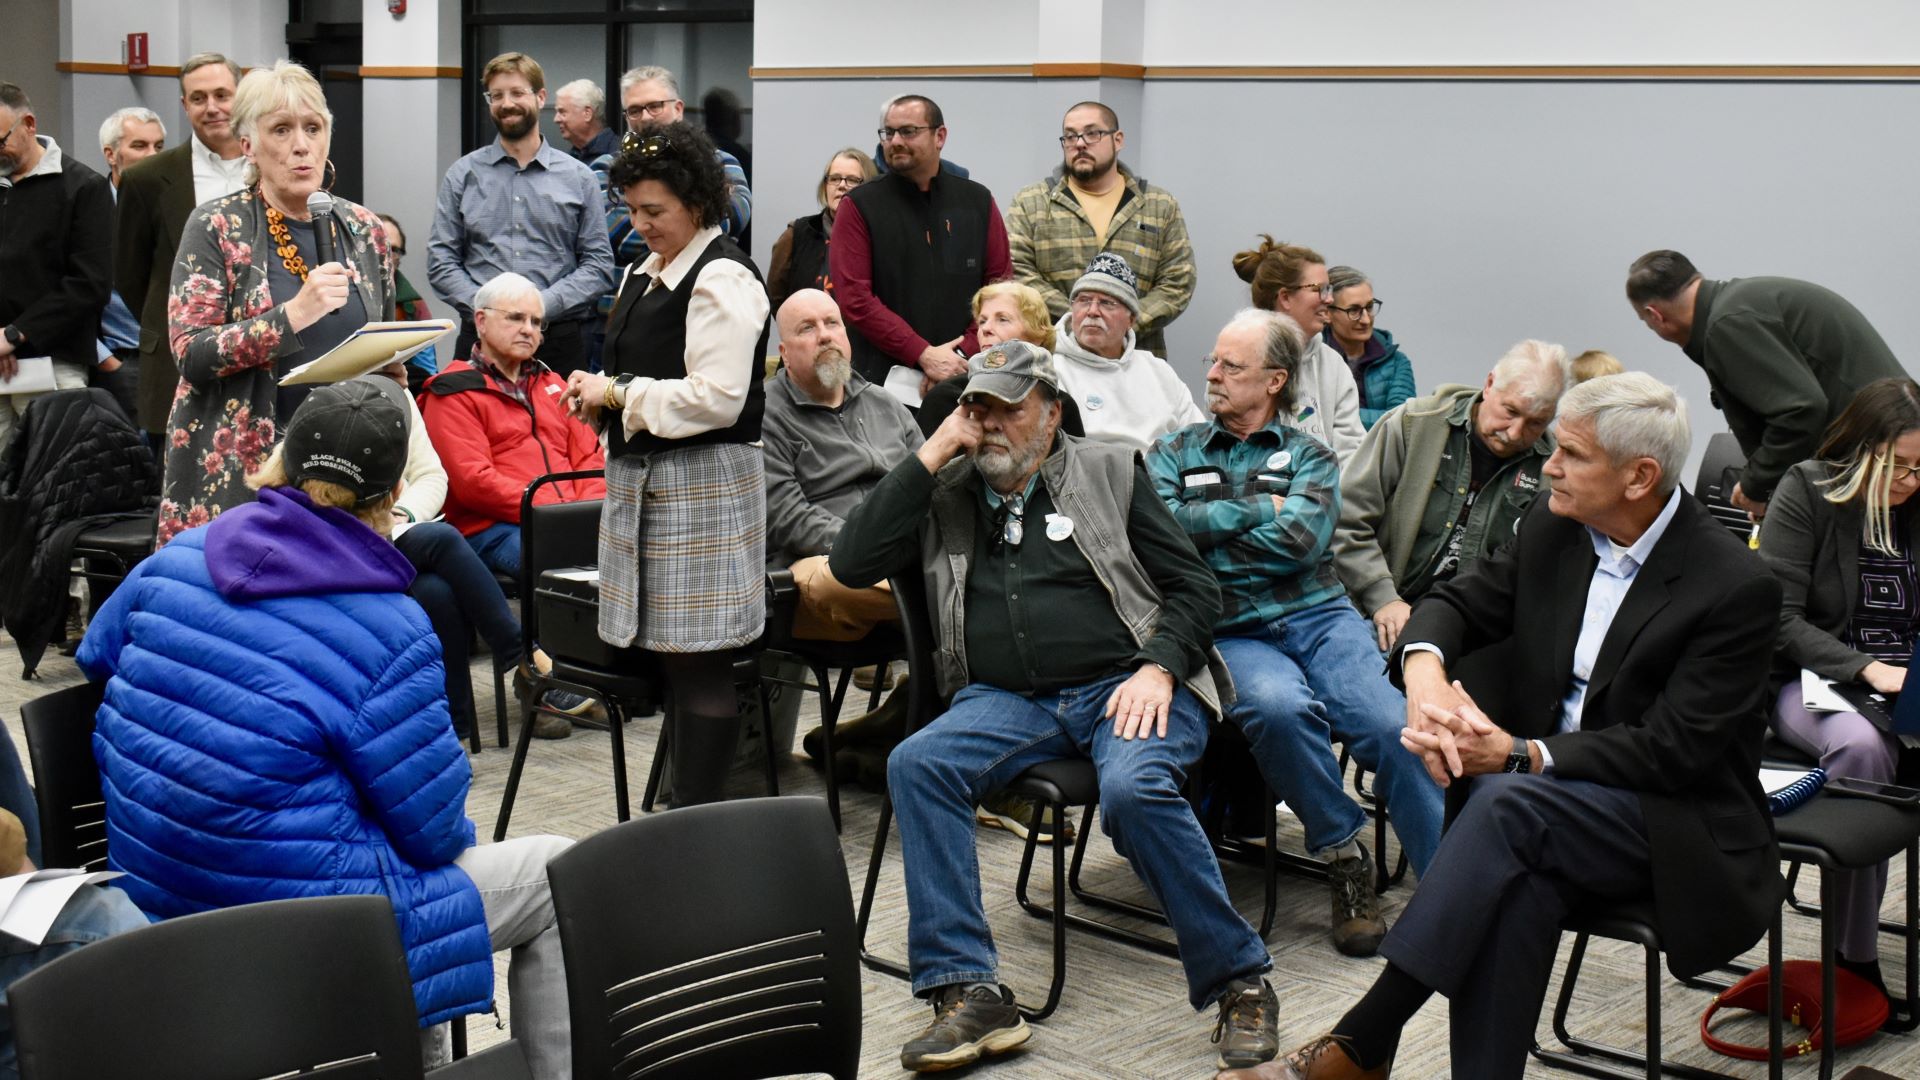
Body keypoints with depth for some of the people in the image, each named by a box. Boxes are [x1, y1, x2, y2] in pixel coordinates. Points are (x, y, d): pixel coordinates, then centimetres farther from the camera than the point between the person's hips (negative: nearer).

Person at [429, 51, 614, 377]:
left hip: (558, 339, 0)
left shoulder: (578, 178, 8)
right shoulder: (463, 175, 10)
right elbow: (441, 261, 6)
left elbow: (599, 264, 4)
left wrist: (543, 304, -10)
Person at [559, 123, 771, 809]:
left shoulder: (722, 280, -12)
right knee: (667, 657, 12)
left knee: (698, 666, -6)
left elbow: (717, 397, -20)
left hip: (702, 487, -9)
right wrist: (598, 393, 5)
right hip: (643, 482, 9)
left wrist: (619, 394, -14)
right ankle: (681, 808, 21)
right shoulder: (645, 274, 17)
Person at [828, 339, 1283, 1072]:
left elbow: (1194, 588, 9)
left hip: (1125, 686, -2)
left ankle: (1237, 981, -16)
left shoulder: (1109, 473, 12)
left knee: (1134, 787, -34)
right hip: (1006, 701, 3)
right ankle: (968, 995, -24)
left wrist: (1158, 669, -11)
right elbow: (853, 564, 4)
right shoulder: (944, 495, 17)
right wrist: (930, 456, 3)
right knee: (916, 764, -26)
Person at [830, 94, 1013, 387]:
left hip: (963, 377, 2)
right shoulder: (859, 206, 1)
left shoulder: (978, 201, 9)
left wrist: (961, 354, -9)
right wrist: (923, 355, -15)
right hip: (880, 379, -2)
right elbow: (854, 297, -7)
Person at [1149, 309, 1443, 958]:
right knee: (1279, 706, -35)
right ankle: (1344, 857, -16)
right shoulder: (1174, 454, 19)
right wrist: (1258, 508, 2)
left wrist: (1206, 529, 1)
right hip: (1231, 632, -1)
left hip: (1319, 615, 1)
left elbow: (1298, 542, -3)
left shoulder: (1310, 458, 16)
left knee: (1392, 724, -27)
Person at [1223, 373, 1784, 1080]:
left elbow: (1674, 750, -18)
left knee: (1507, 804, -34)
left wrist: (1522, 756, -24)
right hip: (1545, 792, 5)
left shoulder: (1737, 586, -15)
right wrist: (1424, 667, -14)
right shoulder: (1553, 528, 4)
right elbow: (1459, 602, 11)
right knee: (1517, 876, -33)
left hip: (1677, 823, -5)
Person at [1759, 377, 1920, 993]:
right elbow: (1780, 619, -9)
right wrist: (1865, 669, -22)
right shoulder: (1806, 493, -3)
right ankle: (1854, 957, -27)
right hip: (1811, 682, -4)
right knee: (1859, 744, -37)